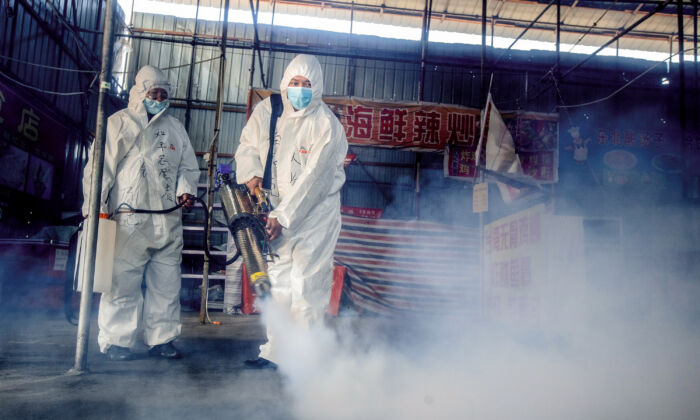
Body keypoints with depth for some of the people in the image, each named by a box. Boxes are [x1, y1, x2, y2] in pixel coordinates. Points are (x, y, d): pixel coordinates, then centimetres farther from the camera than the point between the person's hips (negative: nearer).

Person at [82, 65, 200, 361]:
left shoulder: (175, 128, 19)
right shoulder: (119, 123, 6)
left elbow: (188, 166, 20)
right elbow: (101, 167, 2)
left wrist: (186, 190, -1)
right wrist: (94, 207, -7)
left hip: (168, 221, 4)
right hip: (129, 221, -4)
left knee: (167, 284, 6)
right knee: (123, 283, -3)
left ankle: (162, 339, 16)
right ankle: (116, 341, 9)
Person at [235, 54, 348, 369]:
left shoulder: (327, 125, -15)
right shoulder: (267, 111, 1)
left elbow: (313, 179, -20)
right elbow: (247, 145, 14)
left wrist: (282, 216, -23)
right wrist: (251, 173, -8)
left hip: (315, 212, -5)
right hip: (278, 210, 5)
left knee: (307, 286, -6)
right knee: (278, 282, 9)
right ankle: (275, 352, 20)